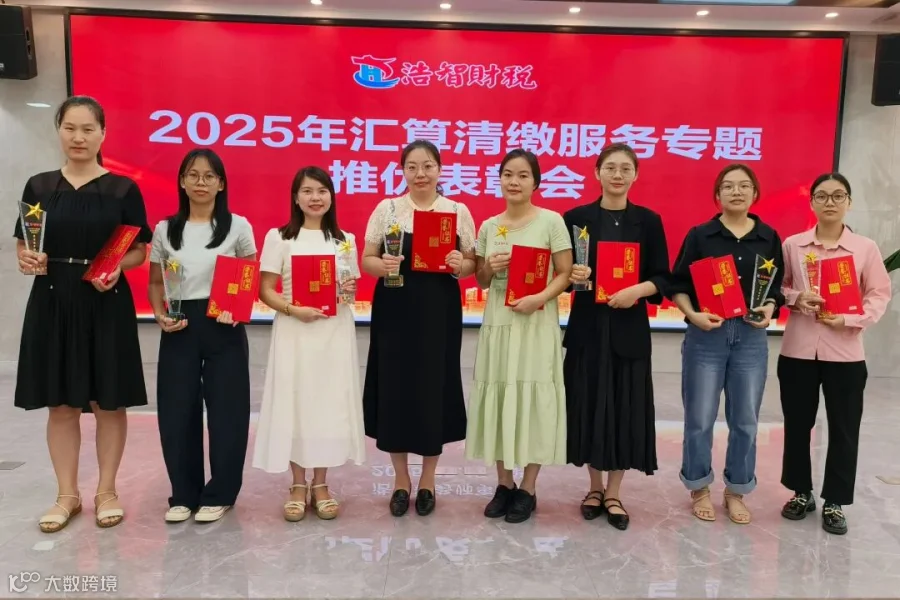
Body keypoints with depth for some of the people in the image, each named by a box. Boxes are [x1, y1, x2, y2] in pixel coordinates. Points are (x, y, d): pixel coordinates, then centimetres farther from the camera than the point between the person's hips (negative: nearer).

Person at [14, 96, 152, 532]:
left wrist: (117, 267, -18)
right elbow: (23, 246, 11)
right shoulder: (39, 186, 5)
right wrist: (28, 260, -11)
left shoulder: (123, 189, -1)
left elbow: (139, 251, 2)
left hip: (107, 305, -2)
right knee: (61, 405, 9)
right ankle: (67, 495, 23)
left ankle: (106, 492, 21)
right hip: (53, 303, 2)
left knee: (109, 402, 5)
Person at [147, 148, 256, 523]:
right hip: (179, 328, 2)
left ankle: (219, 494, 16)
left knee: (225, 409, 1)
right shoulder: (165, 229, 7)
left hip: (223, 327, -2)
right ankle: (183, 493, 19)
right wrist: (160, 314, -7)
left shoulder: (238, 226, 2)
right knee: (177, 411, 3)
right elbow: (155, 283, 11)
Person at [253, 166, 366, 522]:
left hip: (335, 333, 2)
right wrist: (293, 309, -17)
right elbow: (264, 291, -2)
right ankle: (298, 485, 15)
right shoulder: (278, 237, 2)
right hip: (294, 333, -2)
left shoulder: (346, 240, 10)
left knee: (330, 404, 4)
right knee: (294, 404, 1)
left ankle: (320, 483, 18)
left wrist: (350, 289, -8)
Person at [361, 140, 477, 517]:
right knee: (394, 389, 4)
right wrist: (382, 265, -17)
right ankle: (401, 479, 23)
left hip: (439, 314, 0)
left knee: (434, 389, 4)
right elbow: (367, 260, 5)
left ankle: (427, 480, 24)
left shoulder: (459, 211, 5)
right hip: (394, 312, 0)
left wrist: (460, 265, -15)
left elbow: (472, 264, 8)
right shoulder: (386, 209, 5)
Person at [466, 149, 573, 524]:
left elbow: (566, 273, -5)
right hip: (497, 323, 4)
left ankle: (528, 490, 14)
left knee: (532, 399, 1)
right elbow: (481, 282, 14)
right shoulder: (488, 227, 9)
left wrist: (539, 298, -19)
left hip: (536, 324, -4)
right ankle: (504, 484, 21)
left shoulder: (551, 221, -2)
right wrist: (490, 267, -7)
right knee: (498, 399, 7)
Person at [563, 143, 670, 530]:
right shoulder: (577, 217, 3)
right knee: (589, 403, 4)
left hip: (630, 327, 0)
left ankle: (614, 493, 18)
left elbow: (662, 278, 2)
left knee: (626, 406, 3)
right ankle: (595, 487, 23)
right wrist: (573, 276, -17)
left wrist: (638, 290, -16)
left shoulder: (648, 221, 4)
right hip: (587, 325, 0)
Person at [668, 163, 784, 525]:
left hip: (751, 336, 2)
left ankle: (736, 492, 24)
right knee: (700, 418, 4)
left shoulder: (769, 237, 7)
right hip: (706, 335, -2)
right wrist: (693, 314, -16)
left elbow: (777, 285, 11)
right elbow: (678, 284, -2)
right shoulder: (700, 235, -1)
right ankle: (699, 488, 22)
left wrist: (770, 309, -8)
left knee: (745, 420, 8)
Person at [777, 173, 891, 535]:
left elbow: (880, 295, 1)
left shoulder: (865, 248, 0)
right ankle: (802, 492, 28)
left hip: (845, 352, -1)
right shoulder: (792, 245, 2)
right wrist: (795, 298, -13)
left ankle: (835, 502, 21)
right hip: (797, 349, 1)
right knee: (797, 424, 10)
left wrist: (850, 319, -15)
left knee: (843, 429, 6)